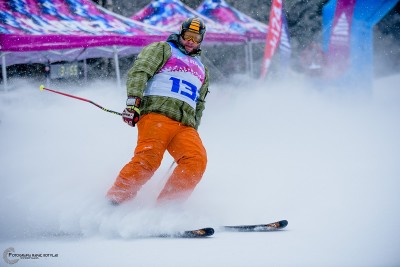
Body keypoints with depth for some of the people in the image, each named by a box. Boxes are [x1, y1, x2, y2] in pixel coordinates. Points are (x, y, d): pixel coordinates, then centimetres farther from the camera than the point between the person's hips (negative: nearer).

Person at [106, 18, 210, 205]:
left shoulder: (201, 69, 34)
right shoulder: (163, 49, 16)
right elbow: (139, 72, 0)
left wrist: (194, 131, 26)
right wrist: (133, 102, -15)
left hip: (185, 125, 5)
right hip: (157, 114, -5)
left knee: (197, 159, -23)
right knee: (148, 158, -27)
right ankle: (115, 201, -20)